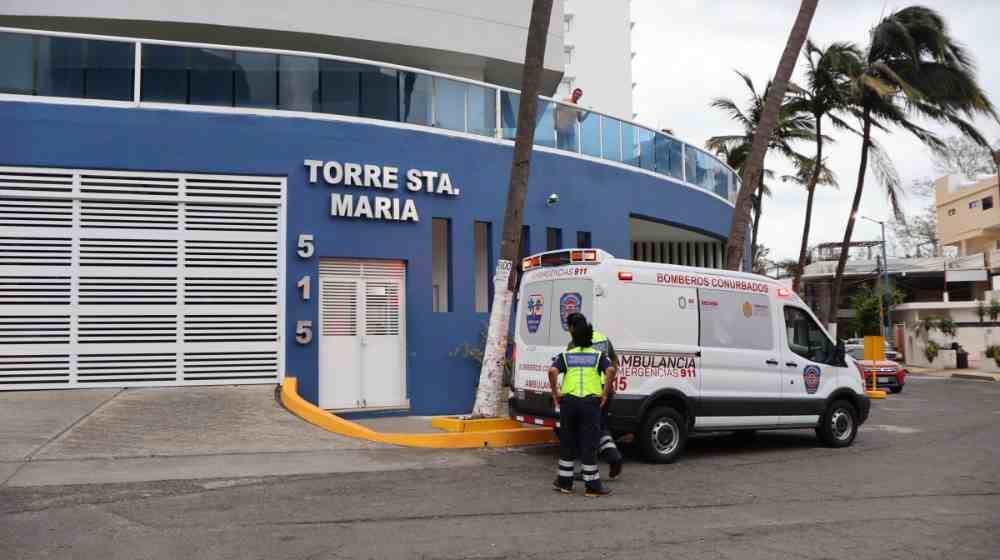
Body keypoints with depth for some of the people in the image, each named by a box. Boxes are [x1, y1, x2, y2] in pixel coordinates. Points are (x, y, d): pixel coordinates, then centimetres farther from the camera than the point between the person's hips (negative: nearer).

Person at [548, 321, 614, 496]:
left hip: (569, 401, 1)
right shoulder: (599, 355, 11)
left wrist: (555, 392, 2)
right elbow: (611, 370, -9)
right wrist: (605, 392, -2)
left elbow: (552, 371, -6)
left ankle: (564, 482, 21)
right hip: (591, 401, -1)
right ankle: (592, 485, 10)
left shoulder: (565, 355, 13)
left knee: (567, 442, 14)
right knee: (589, 444, 5)